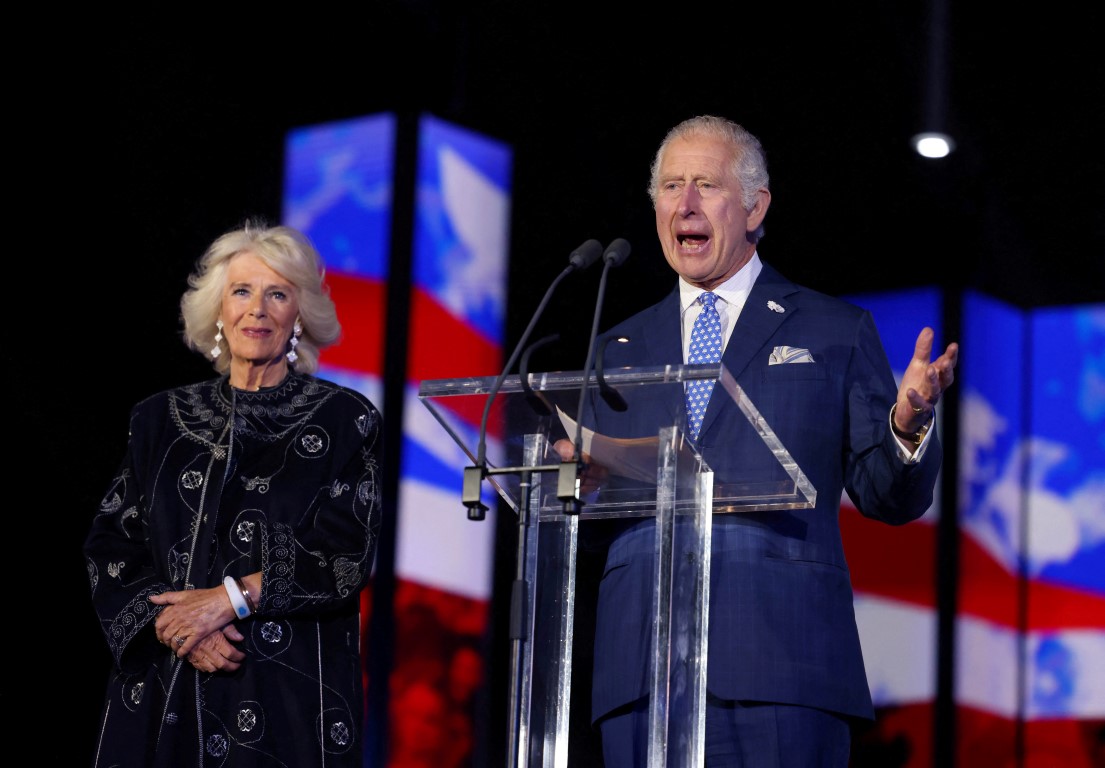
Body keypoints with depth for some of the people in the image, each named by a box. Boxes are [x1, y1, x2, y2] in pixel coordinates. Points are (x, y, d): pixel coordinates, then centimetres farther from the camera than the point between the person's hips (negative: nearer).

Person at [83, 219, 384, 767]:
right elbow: (110, 546, 6)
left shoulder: (345, 419, 2)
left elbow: (347, 555, -7)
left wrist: (230, 598, -15)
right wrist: (167, 619, -11)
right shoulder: (160, 419, 11)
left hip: (289, 690, -2)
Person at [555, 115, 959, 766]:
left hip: (779, 666, -3)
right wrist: (576, 479, -4)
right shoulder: (618, 350, 20)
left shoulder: (837, 332, 13)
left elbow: (889, 496, 8)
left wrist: (908, 425, -13)